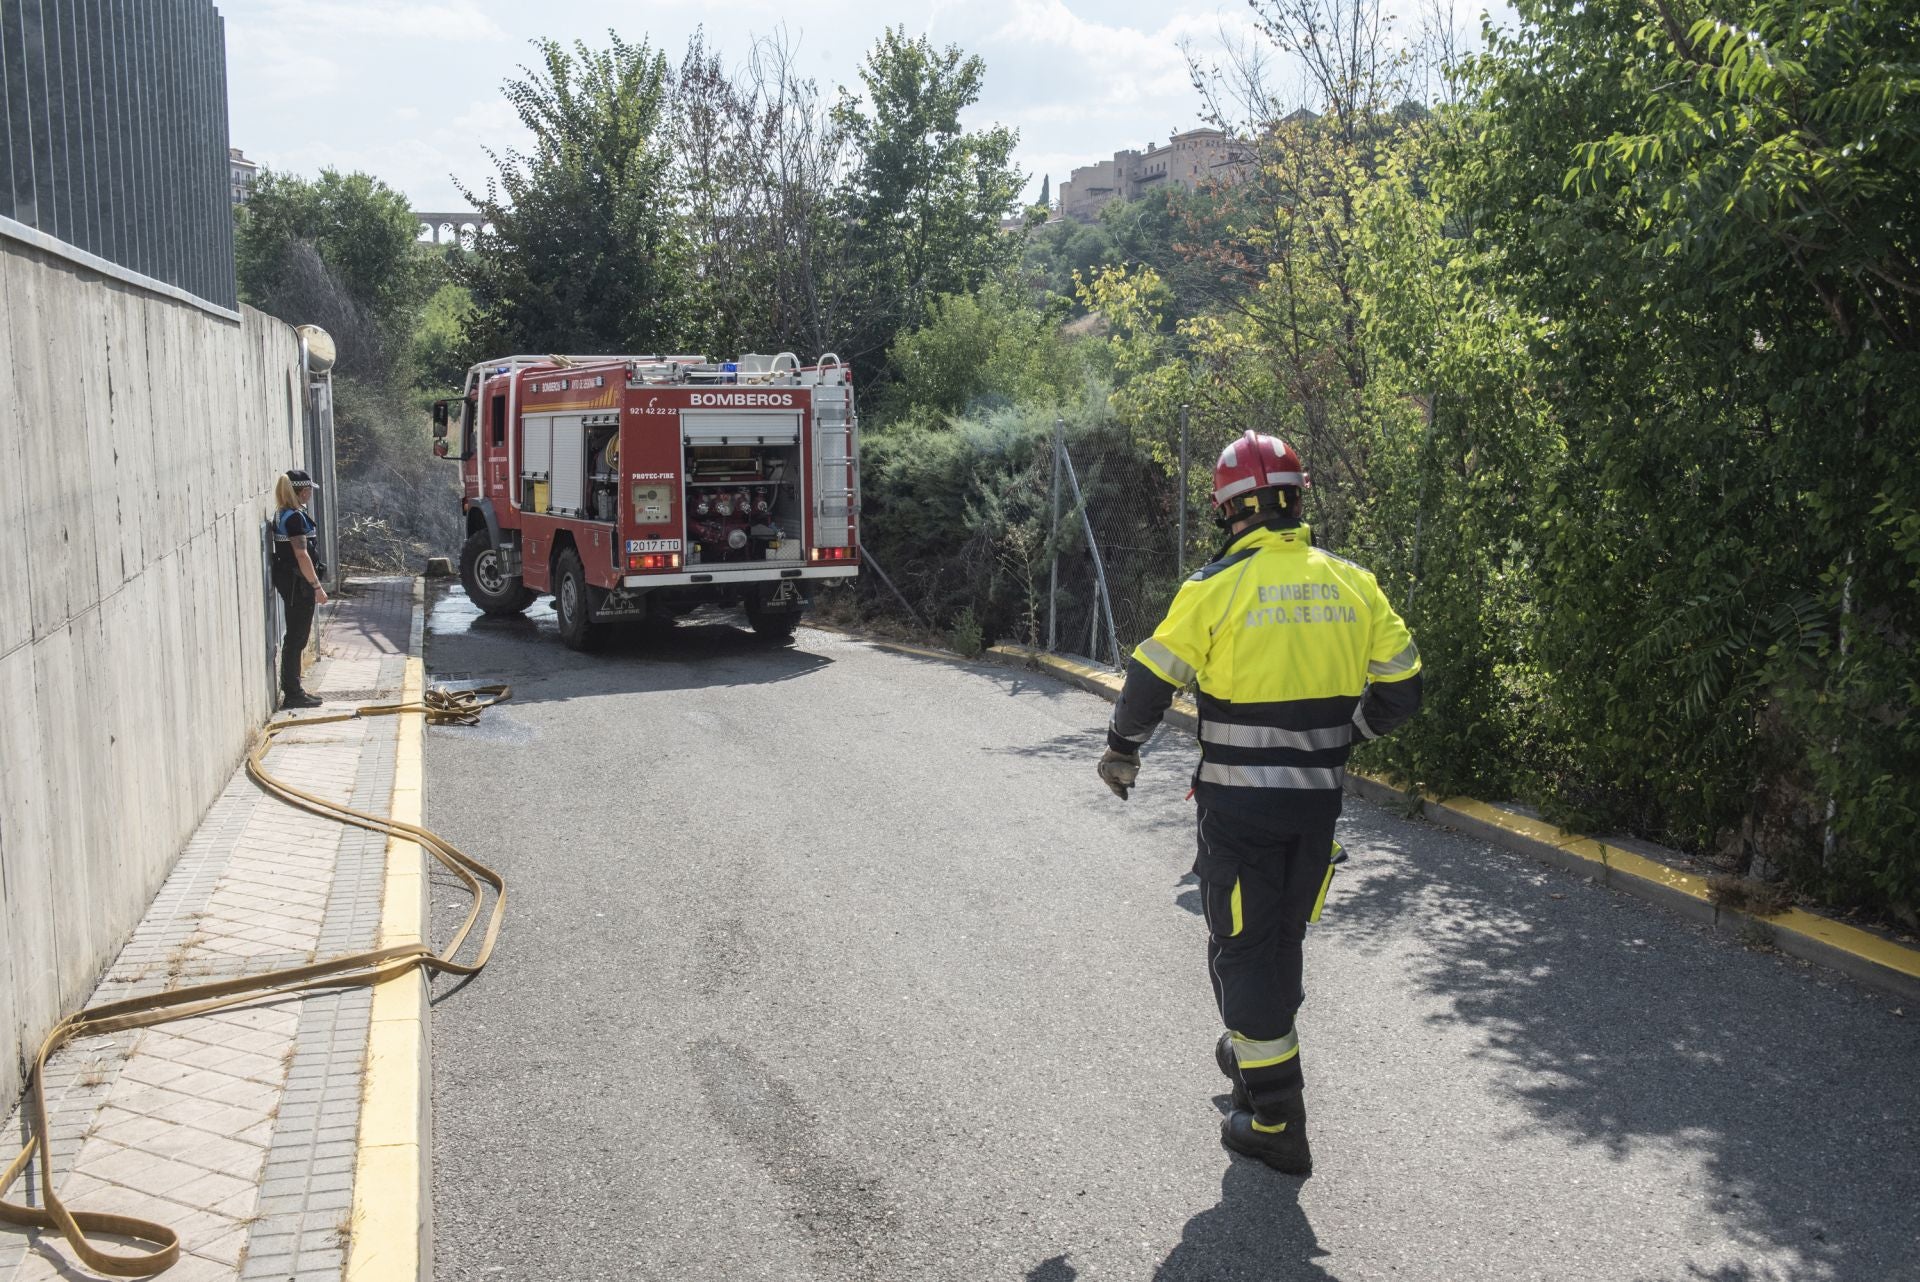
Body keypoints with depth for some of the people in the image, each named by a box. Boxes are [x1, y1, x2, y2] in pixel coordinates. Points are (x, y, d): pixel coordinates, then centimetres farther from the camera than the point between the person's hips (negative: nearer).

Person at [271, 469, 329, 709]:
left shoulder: (282, 515, 11)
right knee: (297, 638, -3)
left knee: (295, 637, 16)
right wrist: (317, 586, -16)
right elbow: (301, 555, -20)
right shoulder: (296, 517, -17)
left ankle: (291, 691, 23)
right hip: (298, 582, -10)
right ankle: (293, 694, 4)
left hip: (286, 580, 10)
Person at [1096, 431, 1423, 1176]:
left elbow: (1149, 685, -8)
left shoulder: (1218, 588, -12)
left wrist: (1121, 754, 10)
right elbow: (1400, 691, 6)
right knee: (1283, 937, 22)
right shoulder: (1352, 584, 1)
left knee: (1245, 946, 6)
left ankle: (1276, 1122, 10)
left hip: (1239, 804, -5)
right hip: (1319, 800, 5)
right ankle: (1254, 1052, 43)